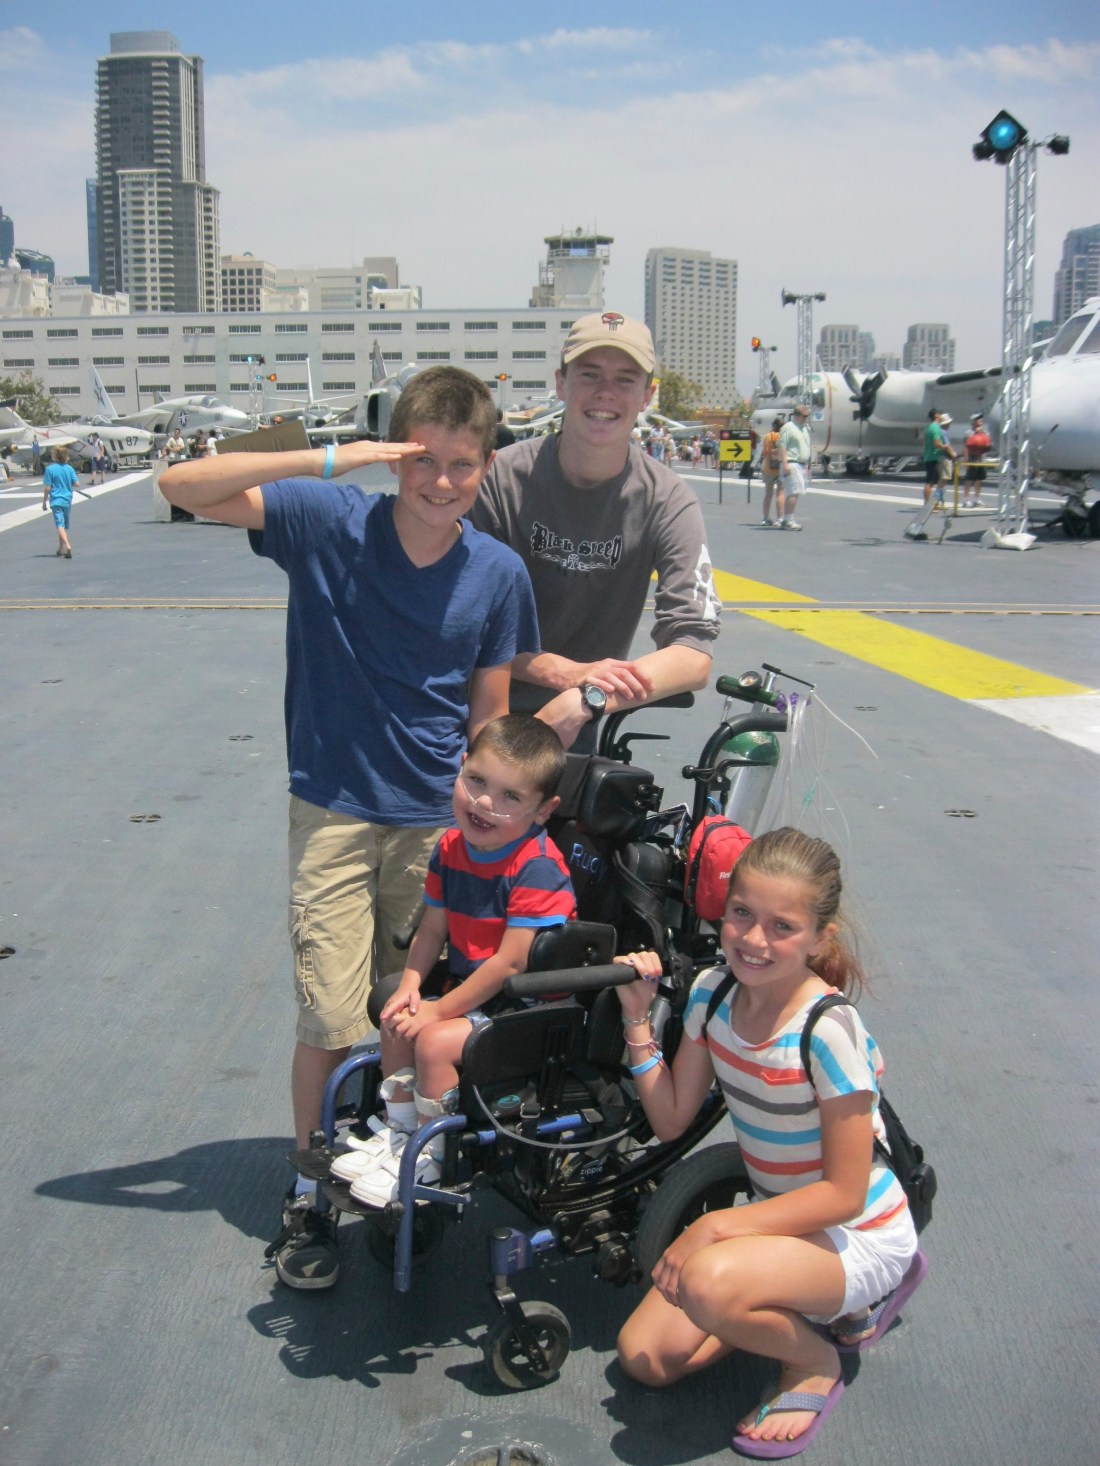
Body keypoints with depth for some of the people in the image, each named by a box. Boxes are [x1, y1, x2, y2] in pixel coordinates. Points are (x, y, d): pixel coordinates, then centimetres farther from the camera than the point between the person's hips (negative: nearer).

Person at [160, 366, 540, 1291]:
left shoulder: (499, 575, -4)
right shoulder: (330, 523, -10)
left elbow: (490, 713, 4)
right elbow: (182, 487, -18)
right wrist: (327, 460, -26)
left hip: (438, 821, 2)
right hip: (335, 811, -2)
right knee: (333, 1022, -2)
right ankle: (311, 1194, 21)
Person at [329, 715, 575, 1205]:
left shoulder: (536, 867, -26)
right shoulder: (451, 848, -1)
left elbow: (510, 963, -26)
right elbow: (432, 929, 7)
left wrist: (438, 1010, -19)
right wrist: (410, 984, -11)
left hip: (525, 1006, -9)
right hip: (469, 988, 9)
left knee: (435, 1040, -21)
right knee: (399, 1019, 5)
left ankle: (427, 1163, -1)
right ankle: (397, 1132, 21)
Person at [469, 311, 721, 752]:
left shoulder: (668, 503, -11)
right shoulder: (502, 479, -13)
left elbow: (694, 658, -20)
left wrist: (584, 700, -36)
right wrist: (570, 673, -30)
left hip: (579, 731, 1)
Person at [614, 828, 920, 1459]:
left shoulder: (828, 1032, -27)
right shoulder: (713, 992, -7)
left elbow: (844, 1192, -22)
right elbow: (670, 1118, -1)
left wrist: (718, 1226, -26)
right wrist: (639, 1018, -11)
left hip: (858, 1233, -7)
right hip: (775, 1215, 7)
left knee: (709, 1282, -35)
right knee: (645, 1357, 2)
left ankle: (815, 1361, -1)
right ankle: (815, 1304, 19)